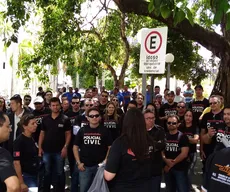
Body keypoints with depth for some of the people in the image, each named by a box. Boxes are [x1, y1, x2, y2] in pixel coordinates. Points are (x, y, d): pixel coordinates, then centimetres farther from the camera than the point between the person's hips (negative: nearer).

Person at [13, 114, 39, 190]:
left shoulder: (32, 139, 7)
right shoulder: (19, 141, -17)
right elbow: (16, 163, -21)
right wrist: (21, 183, -22)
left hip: (35, 175, 8)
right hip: (26, 176, -8)